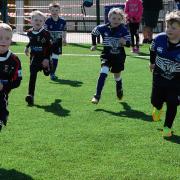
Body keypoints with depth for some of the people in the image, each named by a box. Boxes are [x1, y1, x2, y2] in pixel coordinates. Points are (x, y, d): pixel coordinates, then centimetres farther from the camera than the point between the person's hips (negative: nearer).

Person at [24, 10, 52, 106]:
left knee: (47, 73, 14)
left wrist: (47, 58, -21)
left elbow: (49, 47, -15)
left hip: (44, 58, -3)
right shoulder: (30, 32, 0)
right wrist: (27, 47, 18)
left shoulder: (45, 34, -16)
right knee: (32, 75, -8)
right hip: (34, 57, 3)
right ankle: (30, 95, -10)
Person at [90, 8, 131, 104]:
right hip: (107, 55, 0)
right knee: (104, 72, -21)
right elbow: (93, 33, 9)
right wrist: (94, 45, 11)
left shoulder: (124, 30, -13)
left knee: (117, 75, 17)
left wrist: (124, 42, -33)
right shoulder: (103, 28, -10)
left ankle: (119, 89, 51)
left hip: (119, 56, 0)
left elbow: (129, 43, -12)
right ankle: (97, 95, -18)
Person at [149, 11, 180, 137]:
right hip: (159, 76, 3)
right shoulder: (159, 39, -16)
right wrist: (152, 63, 20)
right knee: (155, 101, 15)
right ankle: (158, 109, 52)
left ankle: (167, 127, 20)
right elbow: (153, 50, 8)